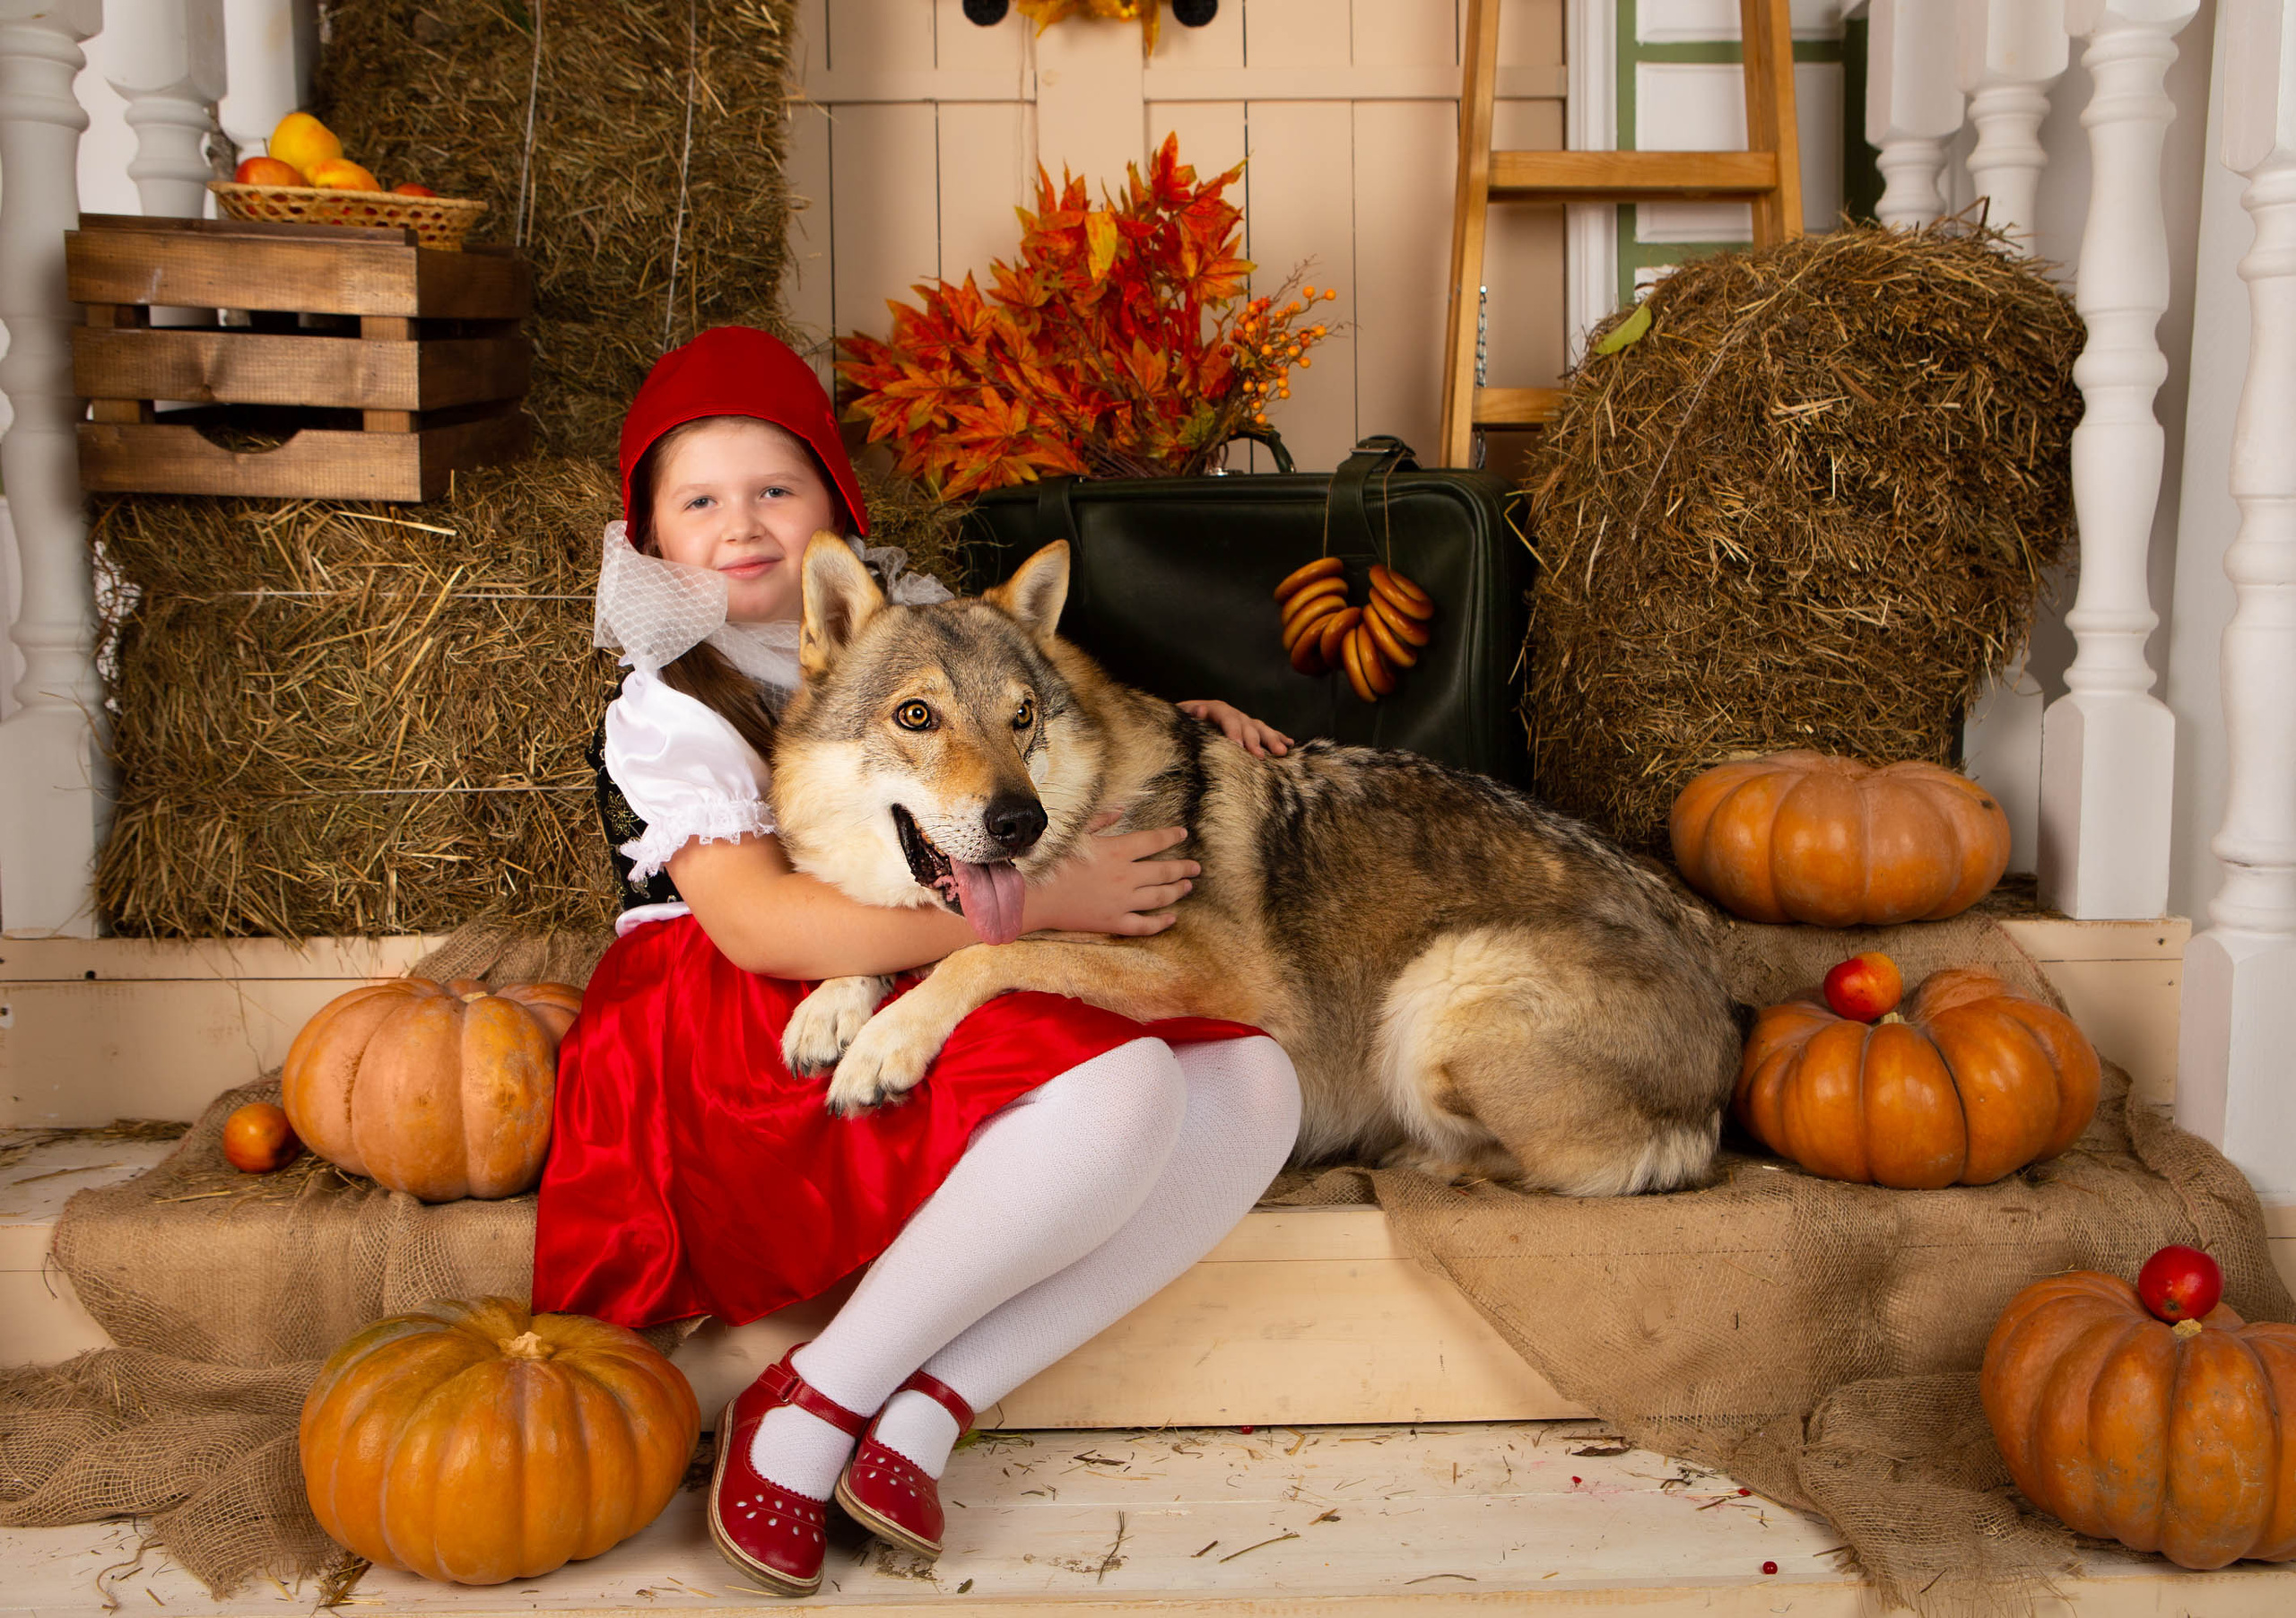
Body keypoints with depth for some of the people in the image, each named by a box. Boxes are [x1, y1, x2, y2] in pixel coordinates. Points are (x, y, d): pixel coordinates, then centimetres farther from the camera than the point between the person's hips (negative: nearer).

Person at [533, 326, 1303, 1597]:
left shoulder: (905, 619, 13)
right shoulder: (670, 702, -6)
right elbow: (760, 924, -21)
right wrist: (1034, 903, -24)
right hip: (748, 1040, -7)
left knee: (1251, 1087, -16)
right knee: (1120, 1089, -31)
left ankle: (925, 1411, -21)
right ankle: (806, 1407, -18)